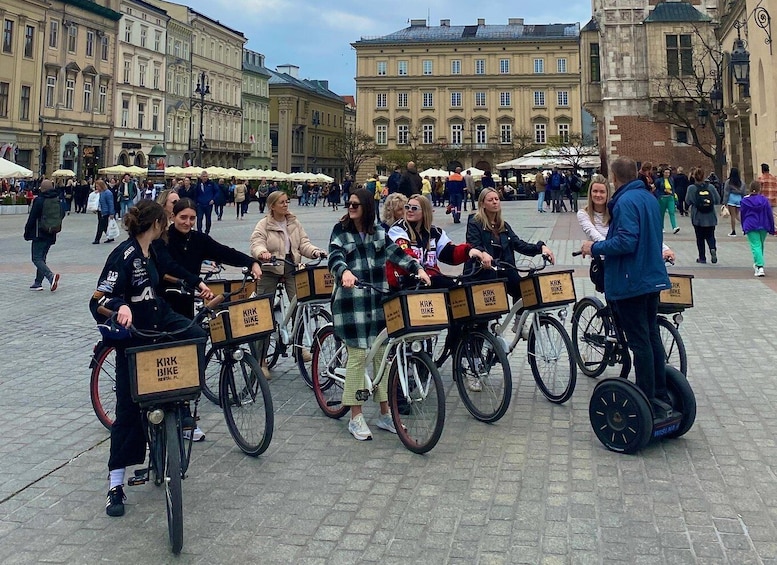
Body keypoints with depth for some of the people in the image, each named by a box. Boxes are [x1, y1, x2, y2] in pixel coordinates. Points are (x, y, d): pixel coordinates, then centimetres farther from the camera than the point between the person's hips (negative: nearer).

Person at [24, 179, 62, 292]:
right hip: (51, 235, 6)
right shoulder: (58, 200, 4)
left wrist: (27, 233, 0)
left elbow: (32, 218, -10)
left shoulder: (39, 201, -13)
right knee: (42, 258, 16)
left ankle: (50, 276, -25)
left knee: (37, 258, -4)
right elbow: (61, 216, 14)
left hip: (40, 235, -6)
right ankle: (38, 283, 17)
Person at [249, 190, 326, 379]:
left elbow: (303, 243, 4)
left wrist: (315, 251, -15)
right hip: (270, 270, -3)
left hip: (292, 268, 3)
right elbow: (257, 244, -18)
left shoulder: (294, 223, 7)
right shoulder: (263, 225, -6)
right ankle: (261, 359, 11)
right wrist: (262, 253, -40)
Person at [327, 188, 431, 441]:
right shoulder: (340, 232, 1)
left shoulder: (378, 232, 12)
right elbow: (335, 258, -14)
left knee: (382, 354, 7)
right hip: (351, 300, -4)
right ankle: (356, 418, 7)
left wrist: (418, 269, -9)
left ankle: (385, 413, 19)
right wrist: (345, 272, -35)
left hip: (377, 300, 4)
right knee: (357, 355, -4)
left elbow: (395, 252, 5)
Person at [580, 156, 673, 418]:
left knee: (640, 342, -4)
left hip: (631, 282, -9)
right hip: (653, 278, 9)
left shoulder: (626, 202, -17)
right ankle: (661, 398, 24)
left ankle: (648, 404, 2)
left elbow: (625, 242, -25)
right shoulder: (650, 198, 12)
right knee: (652, 337, 16)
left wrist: (595, 247, -13)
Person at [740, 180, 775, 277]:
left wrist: (744, 227, 19)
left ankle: (760, 267, -23)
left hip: (751, 227, -2)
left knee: (756, 246, -7)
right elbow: (770, 215, 3)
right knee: (761, 245, 20)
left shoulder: (745, 200, -2)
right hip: (763, 226, 2)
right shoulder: (764, 200, -1)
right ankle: (757, 264, 33)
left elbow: (742, 215, 7)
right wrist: (772, 229, 11)